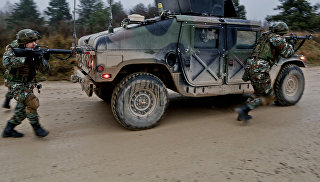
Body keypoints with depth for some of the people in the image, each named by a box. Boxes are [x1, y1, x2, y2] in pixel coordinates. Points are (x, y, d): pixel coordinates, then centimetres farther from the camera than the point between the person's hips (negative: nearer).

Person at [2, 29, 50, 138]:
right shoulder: (12, 50, -14)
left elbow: (45, 70, -7)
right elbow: (6, 62, -35)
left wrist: (42, 59, -25)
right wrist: (25, 58, -36)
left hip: (28, 84, 6)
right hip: (15, 84, -6)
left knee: (23, 109, 9)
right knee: (32, 102, -22)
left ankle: (8, 130, 27)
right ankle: (36, 127, -6)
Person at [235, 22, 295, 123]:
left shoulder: (264, 36, 23)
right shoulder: (277, 38, -2)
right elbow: (287, 54, 3)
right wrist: (291, 46, 21)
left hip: (250, 67, 9)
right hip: (260, 70, -9)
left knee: (259, 93, 26)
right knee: (269, 97, 2)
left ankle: (243, 114, 21)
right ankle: (243, 110, -10)